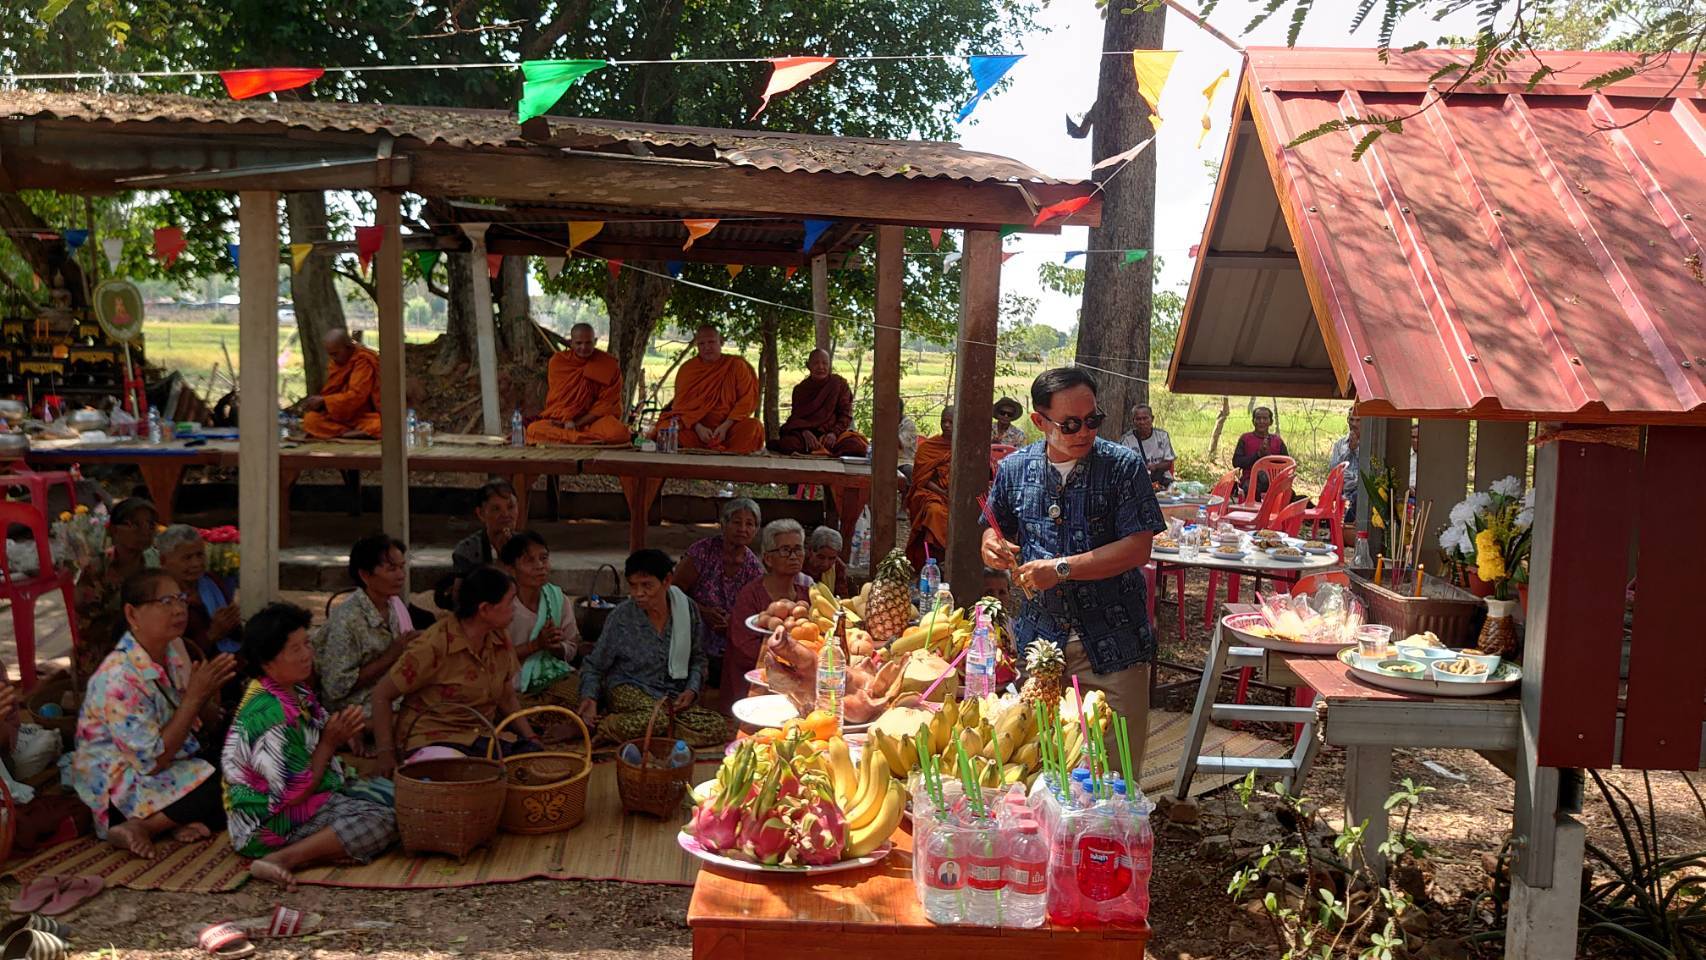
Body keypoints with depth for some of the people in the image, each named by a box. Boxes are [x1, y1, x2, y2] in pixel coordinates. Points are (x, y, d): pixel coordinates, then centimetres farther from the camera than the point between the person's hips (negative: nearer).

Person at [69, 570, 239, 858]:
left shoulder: (174, 648, -1)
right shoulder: (118, 678, -25)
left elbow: (206, 724, 6)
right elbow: (153, 761, -26)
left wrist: (208, 693, -17)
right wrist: (194, 697, -24)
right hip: (120, 788, -8)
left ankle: (184, 819, -7)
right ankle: (139, 828, -12)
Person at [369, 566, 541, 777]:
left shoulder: (500, 640, 6)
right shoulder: (434, 645, -14)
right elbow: (382, 694, -8)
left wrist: (531, 739, 3)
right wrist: (386, 754, -12)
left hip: (481, 737, 6)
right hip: (432, 740, -6)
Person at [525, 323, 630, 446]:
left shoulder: (609, 365, -2)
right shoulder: (557, 361, 2)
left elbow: (606, 404, -3)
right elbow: (559, 398, 1)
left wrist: (578, 423, -12)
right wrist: (568, 420, -19)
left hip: (596, 419, -2)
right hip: (562, 419, 2)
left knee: (618, 432, -37)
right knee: (533, 429, -30)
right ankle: (598, 438, -29)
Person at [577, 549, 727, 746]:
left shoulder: (687, 610, -2)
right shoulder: (621, 617, -9)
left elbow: (698, 658, 12)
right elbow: (594, 666, 1)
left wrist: (692, 690, -6)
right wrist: (589, 697, -18)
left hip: (675, 694, 5)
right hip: (629, 691, -5)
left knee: (717, 728, -23)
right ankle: (601, 724, -12)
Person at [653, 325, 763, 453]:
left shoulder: (736, 365, 4)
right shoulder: (687, 368, 8)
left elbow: (747, 400, -2)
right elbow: (682, 404, 2)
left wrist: (726, 426, -15)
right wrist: (698, 427, -17)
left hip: (728, 428, -1)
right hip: (696, 427, 1)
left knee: (754, 427, -32)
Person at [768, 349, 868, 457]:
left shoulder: (840, 384, 9)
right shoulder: (800, 389, 13)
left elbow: (845, 413, 3)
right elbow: (795, 416, 4)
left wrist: (834, 433, -16)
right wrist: (805, 432, -19)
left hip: (831, 433, 0)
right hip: (805, 433, 0)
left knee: (855, 445, -33)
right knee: (789, 444, -35)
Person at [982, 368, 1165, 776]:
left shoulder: (1123, 466, -6)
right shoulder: (1015, 469, 4)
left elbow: (1138, 548, -13)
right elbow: (996, 529, 17)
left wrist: (1061, 569, -18)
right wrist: (991, 545, -8)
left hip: (1111, 644, -3)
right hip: (1039, 641, 3)